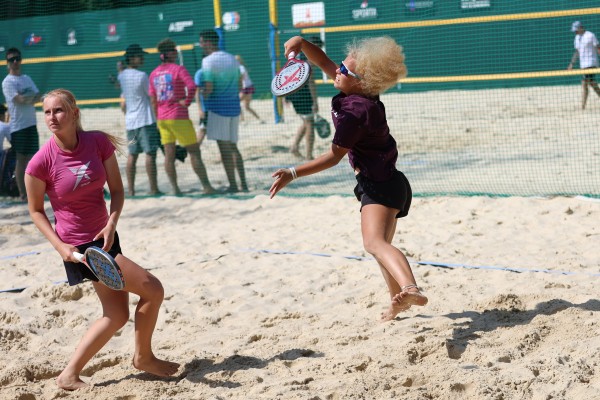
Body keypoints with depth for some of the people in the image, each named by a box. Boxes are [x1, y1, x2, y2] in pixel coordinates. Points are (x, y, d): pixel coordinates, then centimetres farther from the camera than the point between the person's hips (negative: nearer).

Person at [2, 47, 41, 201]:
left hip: (31, 123, 7)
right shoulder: (8, 82, -8)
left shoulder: (27, 79, 16)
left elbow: (38, 96, 7)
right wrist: (32, 97, -3)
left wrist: (27, 99, -13)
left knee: (30, 158, 11)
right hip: (18, 125, -7)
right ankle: (22, 193, -1)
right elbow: (19, 99, -20)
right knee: (21, 159, -5)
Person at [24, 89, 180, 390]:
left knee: (117, 315, 15)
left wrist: (111, 223, -16)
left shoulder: (99, 142, -8)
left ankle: (70, 376, 22)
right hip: (79, 245, -6)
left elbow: (117, 189, 1)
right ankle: (144, 357, 15)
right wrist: (60, 246, -16)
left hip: (105, 236, 6)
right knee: (152, 290, -8)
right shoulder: (41, 162, -18)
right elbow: (36, 210, -5)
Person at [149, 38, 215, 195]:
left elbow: (153, 101, 12)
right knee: (194, 151, -1)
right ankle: (207, 187, -2)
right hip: (179, 117, -6)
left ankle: (175, 189, 4)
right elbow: (192, 86, -26)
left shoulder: (154, 73, 10)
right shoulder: (178, 69, -9)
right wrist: (187, 102, -13)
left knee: (169, 154, 6)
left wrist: (158, 119, 17)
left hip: (162, 118, 6)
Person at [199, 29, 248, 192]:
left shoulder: (208, 61, -10)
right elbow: (240, 85, 16)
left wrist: (202, 94, 3)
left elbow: (208, 88, -17)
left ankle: (232, 185, -3)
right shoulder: (232, 58, 14)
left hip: (217, 106, -7)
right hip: (234, 106, 7)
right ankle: (243, 182, 9)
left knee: (224, 147, -3)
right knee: (233, 146, 14)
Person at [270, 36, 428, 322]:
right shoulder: (359, 95, 3)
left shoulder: (354, 112, -23)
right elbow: (325, 64, 15)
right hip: (383, 183, 11)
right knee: (380, 245, 26)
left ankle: (411, 289, -55)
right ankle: (399, 301, 42)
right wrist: (302, 43, -1)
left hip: (380, 186, -11)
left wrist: (293, 174, -22)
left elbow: (334, 156, -20)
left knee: (375, 243, -32)